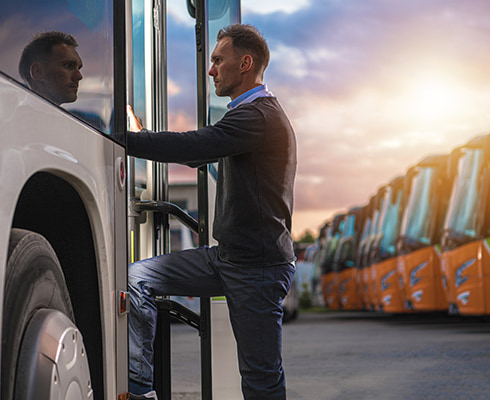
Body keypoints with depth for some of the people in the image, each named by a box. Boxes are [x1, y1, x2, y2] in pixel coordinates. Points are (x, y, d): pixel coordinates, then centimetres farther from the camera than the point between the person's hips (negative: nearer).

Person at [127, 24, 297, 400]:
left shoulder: (259, 115, -15)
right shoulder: (251, 114, 20)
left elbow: (192, 146, -26)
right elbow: (200, 154, 25)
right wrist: (142, 136, 17)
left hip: (257, 268, -10)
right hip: (228, 257, 10)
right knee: (135, 278, -2)